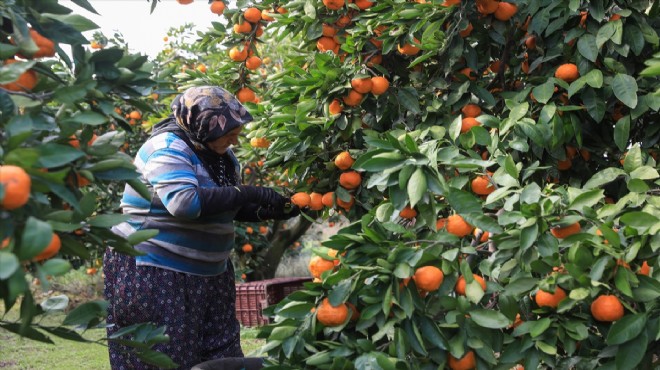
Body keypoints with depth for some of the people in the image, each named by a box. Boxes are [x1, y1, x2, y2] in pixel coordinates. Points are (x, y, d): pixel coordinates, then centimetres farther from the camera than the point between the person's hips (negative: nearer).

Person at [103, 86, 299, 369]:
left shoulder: (221, 155, 8)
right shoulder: (168, 147, -17)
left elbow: (229, 208, 16)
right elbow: (184, 202, -33)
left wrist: (270, 211, -3)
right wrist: (250, 193, -28)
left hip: (210, 273, 8)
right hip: (153, 273, -8)